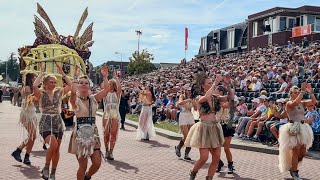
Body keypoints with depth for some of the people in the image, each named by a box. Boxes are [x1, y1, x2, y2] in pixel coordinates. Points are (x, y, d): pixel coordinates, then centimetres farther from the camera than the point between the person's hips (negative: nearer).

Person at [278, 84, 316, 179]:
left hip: (303, 128, 6)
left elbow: (314, 101, 1)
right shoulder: (289, 103, -6)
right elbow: (296, 102, -28)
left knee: (303, 152, 10)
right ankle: (294, 172, 11)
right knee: (295, 151, -3)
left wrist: (310, 92, -10)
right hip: (293, 129, -6)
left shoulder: (302, 103, 11)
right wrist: (303, 91, -26)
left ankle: (292, 166, 32)